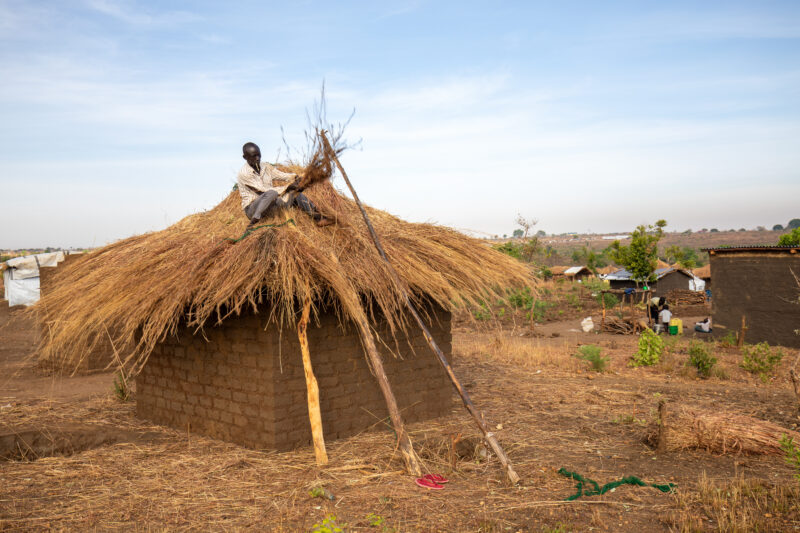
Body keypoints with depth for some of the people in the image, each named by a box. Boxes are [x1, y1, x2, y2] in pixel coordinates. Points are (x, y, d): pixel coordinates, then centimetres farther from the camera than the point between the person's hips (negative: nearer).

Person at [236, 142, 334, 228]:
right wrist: (287, 187, -22)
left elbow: (282, 175, 4)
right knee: (271, 193, -37)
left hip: (270, 205, 7)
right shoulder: (243, 173, -15)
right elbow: (264, 189, -19)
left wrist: (295, 177, -18)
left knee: (296, 193, -4)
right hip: (252, 209, -7)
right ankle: (252, 224, -38)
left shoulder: (266, 167, 9)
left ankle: (319, 218, -6)